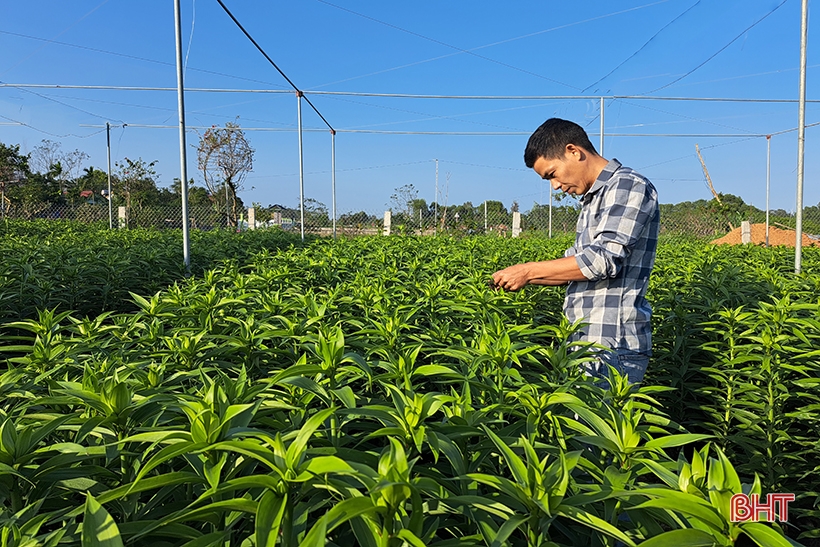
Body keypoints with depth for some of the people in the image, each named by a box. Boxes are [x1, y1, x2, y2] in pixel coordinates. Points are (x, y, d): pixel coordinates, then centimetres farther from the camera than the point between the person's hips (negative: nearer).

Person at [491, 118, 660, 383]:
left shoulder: (629, 187, -10)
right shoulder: (593, 198, 19)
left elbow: (604, 260, -21)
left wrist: (529, 270, -15)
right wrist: (524, 279, 6)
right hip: (585, 342, 9)